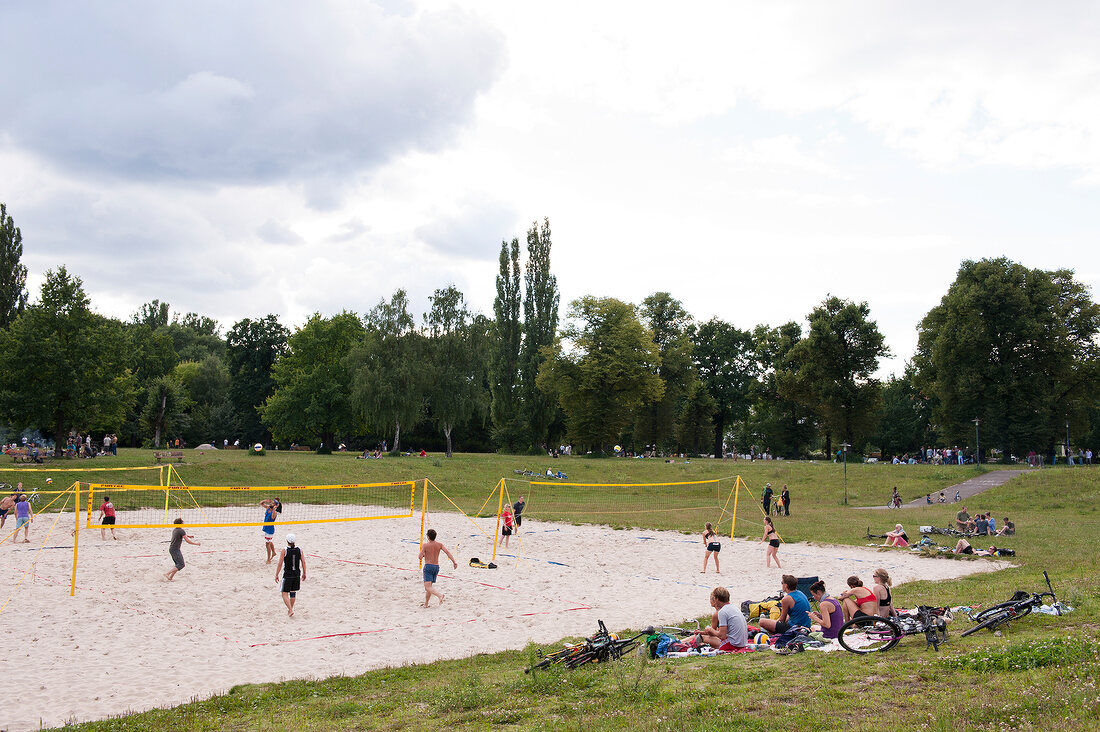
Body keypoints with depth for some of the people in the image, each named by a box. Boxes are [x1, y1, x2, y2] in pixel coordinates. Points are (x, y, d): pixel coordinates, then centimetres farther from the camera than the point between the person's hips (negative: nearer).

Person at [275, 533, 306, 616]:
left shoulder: (284, 551, -11)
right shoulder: (299, 549, -1)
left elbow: (280, 564, -11)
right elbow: (303, 562, 2)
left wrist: (276, 575, -2)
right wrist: (304, 573, 13)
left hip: (287, 574, -4)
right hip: (297, 574, 4)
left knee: (285, 594, 3)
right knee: (293, 593, 19)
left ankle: (290, 610, -11)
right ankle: (290, 609, 29)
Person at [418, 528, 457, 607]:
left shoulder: (425, 545, -7)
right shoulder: (439, 544, 3)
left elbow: (420, 557, -11)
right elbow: (447, 552, -7)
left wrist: (423, 554, 12)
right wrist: (454, 562, -9)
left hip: (428, 566, -6)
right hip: (436, 567, 6)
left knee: (427, 587, -12)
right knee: (430, 585, 20)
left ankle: (440, 595, -37)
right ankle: (426, 603, 24)